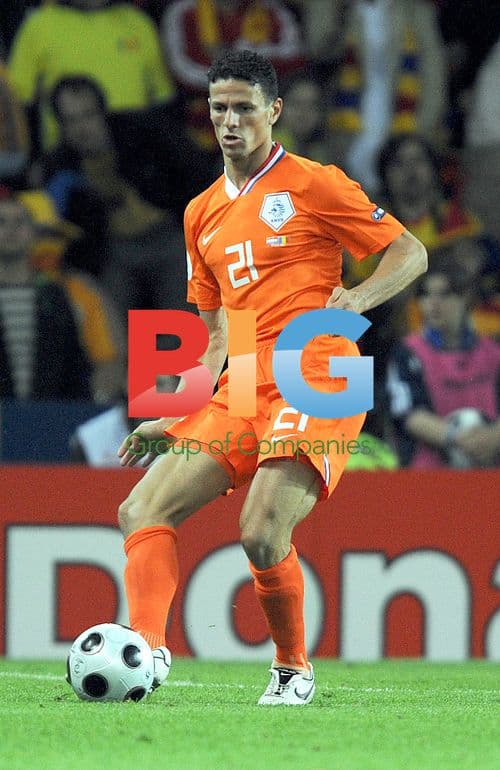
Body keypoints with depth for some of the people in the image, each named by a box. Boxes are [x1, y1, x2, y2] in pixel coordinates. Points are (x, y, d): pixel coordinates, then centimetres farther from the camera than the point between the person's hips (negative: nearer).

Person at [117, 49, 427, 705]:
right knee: (143, 510, -11)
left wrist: (357, 298, -17)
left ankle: (294, 669, 0)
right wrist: (173, 417, 15)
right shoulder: (202, 214, 20)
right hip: (243, 393, 7)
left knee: (263, 534, -23)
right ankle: (147, 651, -20)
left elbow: (410, 253, 3)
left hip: (316, 379, -7)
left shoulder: (312, 183, 1)